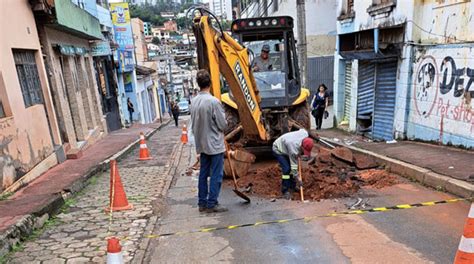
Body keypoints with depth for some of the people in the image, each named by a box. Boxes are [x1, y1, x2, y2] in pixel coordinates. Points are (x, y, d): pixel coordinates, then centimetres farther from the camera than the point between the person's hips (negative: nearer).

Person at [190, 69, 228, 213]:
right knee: (216, 175, 3)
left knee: (203, 174, 13)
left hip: (202, 144, 7)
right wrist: (222, 115, 5)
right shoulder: (214, 101, -19)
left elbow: (193, 124, 10)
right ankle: (211, 204, 7)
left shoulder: (194, 101, 2)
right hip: (215, 144, -7)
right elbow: (222, 125, -14)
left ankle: (202, 203, 21)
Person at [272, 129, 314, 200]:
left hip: (286, 148, 8)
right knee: (287, 169, -18)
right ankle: (285, 191, -7)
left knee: (292, 168, 5)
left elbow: (302, 130, 3)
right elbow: (294, 166, -30)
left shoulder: (305, 134, -24)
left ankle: (292, 187, 20)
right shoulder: (294, 149, -41)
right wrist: (297, 179, -22)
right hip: (278, 150, -8)